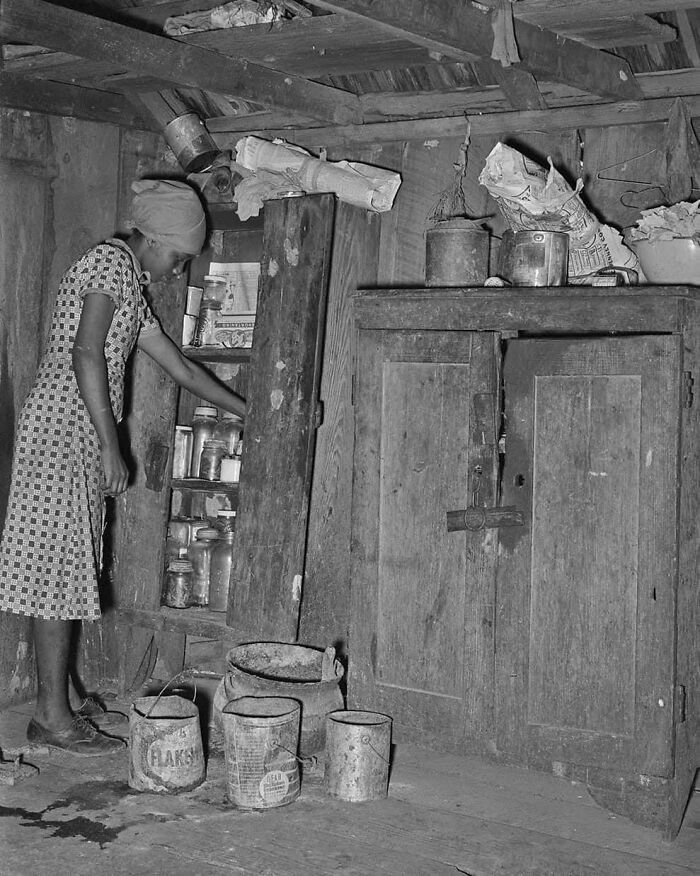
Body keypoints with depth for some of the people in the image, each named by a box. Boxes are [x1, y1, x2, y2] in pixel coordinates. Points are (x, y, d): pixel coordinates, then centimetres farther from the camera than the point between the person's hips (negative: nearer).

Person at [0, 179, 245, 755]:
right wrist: (110, 446, -20)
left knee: (64, 574, 9)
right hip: (63, 432, -10)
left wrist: (254, 415, 29)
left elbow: (182, 369, 27)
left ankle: (53, 708, 15)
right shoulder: (112, 262, -7)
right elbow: (84, 352, -19)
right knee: (58, 570, -6)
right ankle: (54, 716, 0)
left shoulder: (133, 289, 22)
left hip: (77, 441, 10)